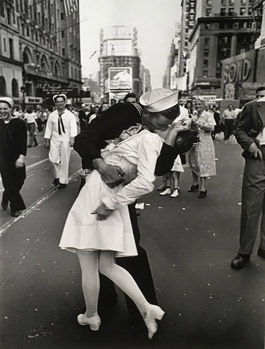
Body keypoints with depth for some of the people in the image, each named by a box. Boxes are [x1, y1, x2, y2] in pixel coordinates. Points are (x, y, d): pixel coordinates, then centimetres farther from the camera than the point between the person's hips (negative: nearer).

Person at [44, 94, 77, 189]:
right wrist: (47, 141, 8)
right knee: (53, 159, -5)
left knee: (64, 161, 3)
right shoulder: (52, 115, 5)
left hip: (66, 139, -2)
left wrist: (72, 139, -29)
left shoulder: (70, 115, -3)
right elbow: (48, 128, 9)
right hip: (55, 139, 2)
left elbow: (73, 128, -14)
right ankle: (57, 176, 22)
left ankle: (63, 181, 17)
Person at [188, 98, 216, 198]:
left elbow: (212, 128, -14)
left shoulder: (208, 115, -4)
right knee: (193, 163, 10)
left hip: (204, 142, -6)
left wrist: (200, 124, -19)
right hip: (194, 141, 6)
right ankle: (195, 184, 26)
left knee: (202, 164, -8)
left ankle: (203, 188, -4)